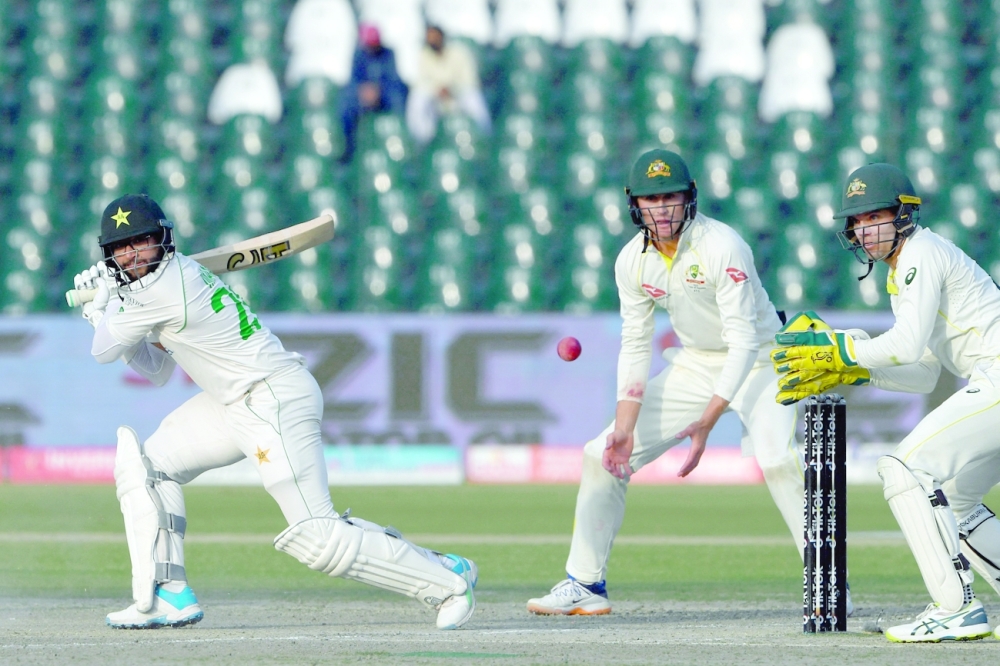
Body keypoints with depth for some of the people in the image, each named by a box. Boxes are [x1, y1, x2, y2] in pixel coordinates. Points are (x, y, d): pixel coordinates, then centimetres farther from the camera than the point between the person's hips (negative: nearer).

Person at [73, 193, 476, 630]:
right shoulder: (174, 277, 14)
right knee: (146, 462, 9)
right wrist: (105, 310, 15)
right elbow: (154, 372, 21)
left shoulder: (162, 288, -16)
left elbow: (104, 352, -5)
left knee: (314, 537, -15)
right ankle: (168, 596, 7)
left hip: (276, 401, -11)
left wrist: (109, 299, 11)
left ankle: (446, 577, -6)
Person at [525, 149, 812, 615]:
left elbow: (744, 341, -28)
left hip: (757, 361, -6)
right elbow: (635, 348, -2)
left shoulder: (722, 247, -25)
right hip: (695, 364, 6)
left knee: (775, 456, -32)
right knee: (604, 453, 1)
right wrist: (624, 429, -14)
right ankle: (584, 585, 12)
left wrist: (706, 422, -36)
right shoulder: (632, 261, -7)